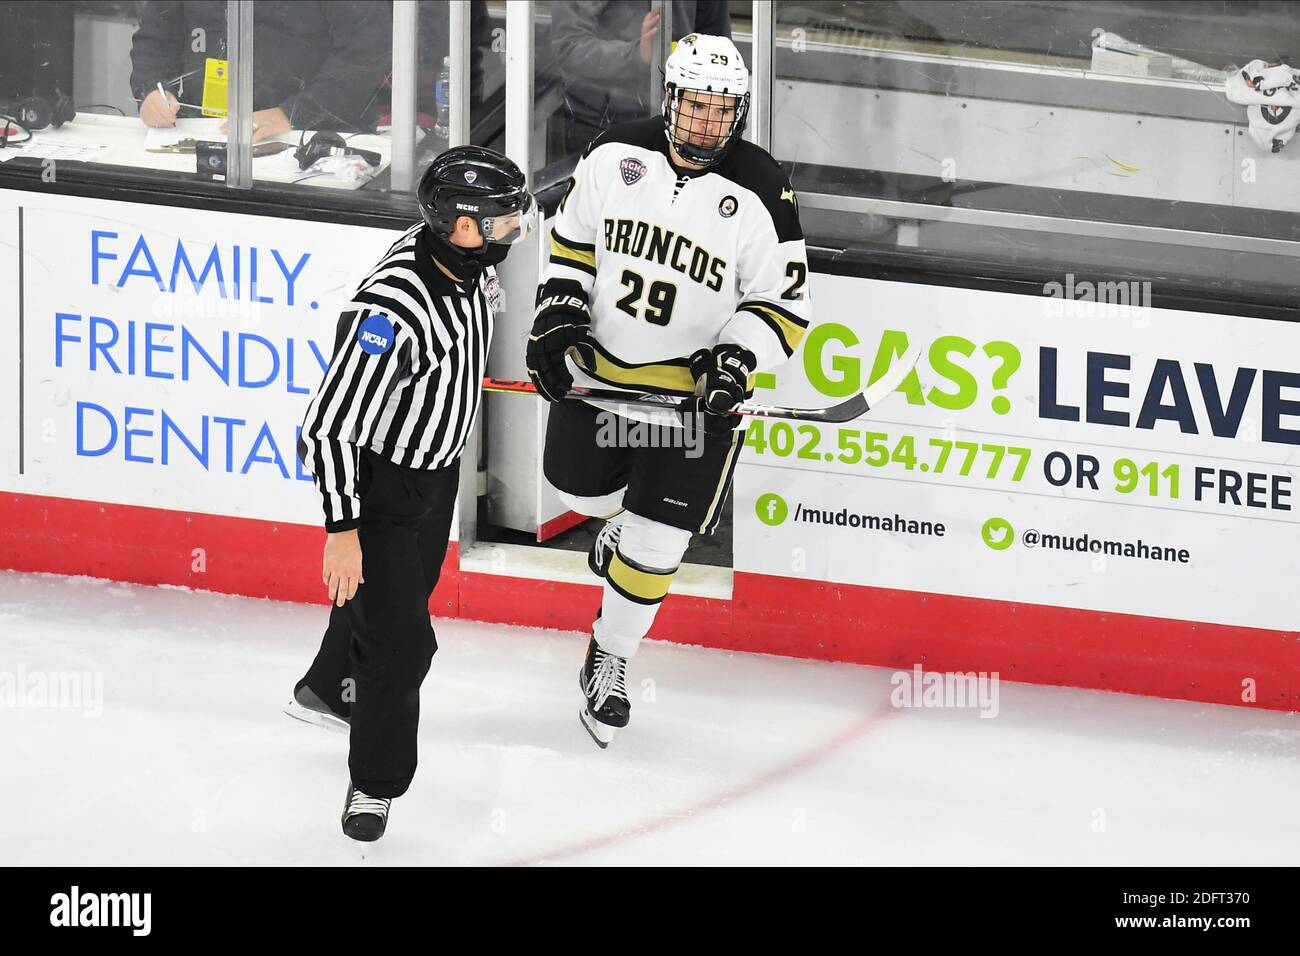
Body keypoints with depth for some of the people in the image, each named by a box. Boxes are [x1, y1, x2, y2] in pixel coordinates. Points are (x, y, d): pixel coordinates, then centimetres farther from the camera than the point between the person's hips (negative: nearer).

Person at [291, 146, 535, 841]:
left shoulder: (470, 261, -13)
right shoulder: (393, 309, -38)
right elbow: (329, 424, -32)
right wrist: (340, 530, -29)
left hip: (436, 467, 9)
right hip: (376, 477, -9)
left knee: (408, 591, 29)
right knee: (399, 638, -6)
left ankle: (328, 690, 58)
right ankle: (375, 782, 16)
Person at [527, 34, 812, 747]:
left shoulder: (759, 193, -15)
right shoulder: (615, 156, -8)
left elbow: (783, 304, -8)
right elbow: (571, 239, 8)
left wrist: (738, 357, -23)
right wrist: (557, 315, -4)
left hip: (694, 392, -3)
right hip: (597, 368, 3)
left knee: (652, 546, -1)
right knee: (584, 492, 20)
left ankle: (611, 658, 21)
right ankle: (621, 517, 56)